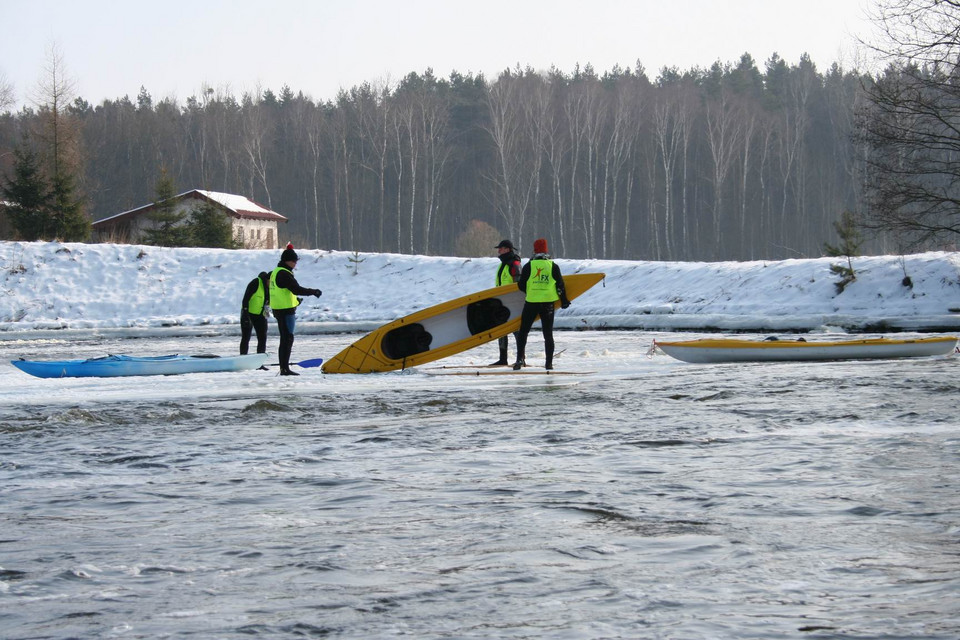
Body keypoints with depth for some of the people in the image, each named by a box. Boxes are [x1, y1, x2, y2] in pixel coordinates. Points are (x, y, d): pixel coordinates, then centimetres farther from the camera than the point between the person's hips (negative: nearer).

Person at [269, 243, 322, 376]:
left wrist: (294, 299, 20)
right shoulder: (284, 274, -17)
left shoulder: (275, 272, 16)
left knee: (284, 338, 14)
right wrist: (314, 292, -15)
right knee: (288, 338, -8)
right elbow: (296, 289, -23)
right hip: (286, 310, -10)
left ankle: (283, 368, 17)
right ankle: (285, 368, -10)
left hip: (278, 309, 10)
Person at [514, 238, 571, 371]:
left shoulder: (528, 266, -2)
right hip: (548, 302, 1)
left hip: (531, 302, -1)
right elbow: (560, 285, 1)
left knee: (523, 331, 8)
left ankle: (520, 359, -3)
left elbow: (521, 285, 0)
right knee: (548, 334, 8)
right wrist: (564, 300, 12)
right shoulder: (553, 266, 0)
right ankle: (549, 363, 5)